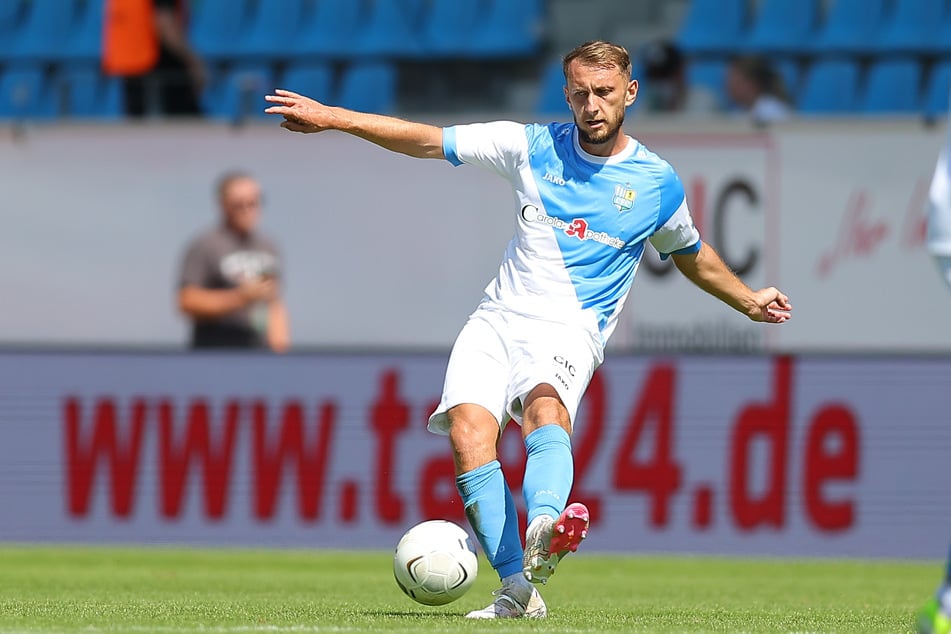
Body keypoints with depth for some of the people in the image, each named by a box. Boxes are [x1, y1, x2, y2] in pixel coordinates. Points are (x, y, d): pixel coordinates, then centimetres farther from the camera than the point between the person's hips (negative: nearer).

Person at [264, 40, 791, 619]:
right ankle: (517, 591, -27)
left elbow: (691, 253, 29)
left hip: (569, 331, -3)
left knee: (546, 407, -37)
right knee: (469, 434, -25)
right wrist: (331, 117, 1)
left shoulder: (658, 184, 7)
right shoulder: (533, 147, 7)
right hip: (498, 321, 3)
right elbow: (427, 141, 7)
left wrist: (748, 301, 32)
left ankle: (544, 531, -67)